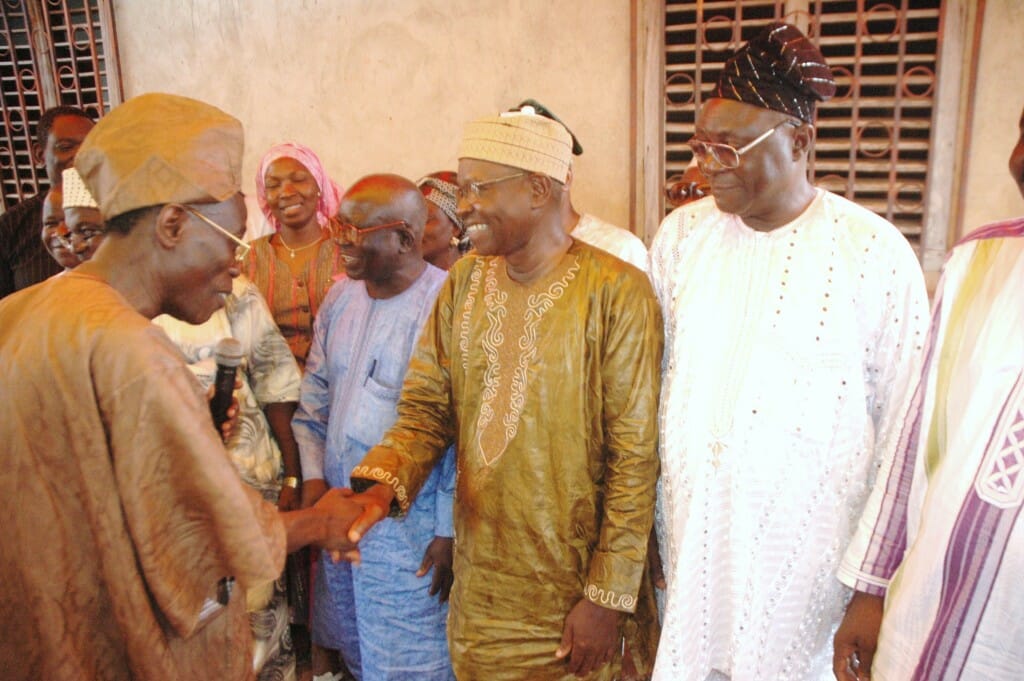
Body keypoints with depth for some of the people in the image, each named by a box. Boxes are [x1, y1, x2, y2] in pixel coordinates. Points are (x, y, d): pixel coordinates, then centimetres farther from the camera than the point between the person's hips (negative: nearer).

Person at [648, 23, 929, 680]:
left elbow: (903, 423, -4)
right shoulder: (682, 232, 0)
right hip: (692, 521, 3)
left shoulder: (874, 252, -11)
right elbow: (647, 372, 6)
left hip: (808, 533, -3)